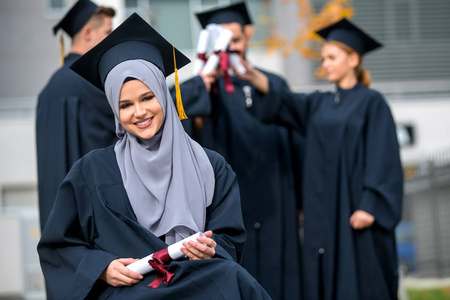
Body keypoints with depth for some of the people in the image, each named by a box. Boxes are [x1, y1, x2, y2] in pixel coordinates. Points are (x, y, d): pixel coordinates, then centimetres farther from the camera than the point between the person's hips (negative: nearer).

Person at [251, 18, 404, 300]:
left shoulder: (371, 102, -1)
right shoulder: (318, 104, 16)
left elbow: (382, 159, -8)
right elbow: (277, 102, 4)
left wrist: (370, 206, -17)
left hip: (356, 212, -5)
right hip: (323, 215, 5)